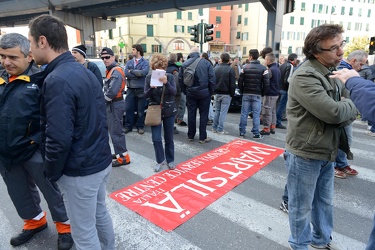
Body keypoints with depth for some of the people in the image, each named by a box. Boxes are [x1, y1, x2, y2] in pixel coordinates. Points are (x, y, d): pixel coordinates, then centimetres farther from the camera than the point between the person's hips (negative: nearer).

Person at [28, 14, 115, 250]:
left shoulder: (57, 80, -22)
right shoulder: (86, 72, 7)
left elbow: (58, 139, -26)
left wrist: (51, 172, -9)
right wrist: (97, 151, 16)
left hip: (79, 171, -9)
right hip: (101, 161, 9)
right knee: (100, 213, 26)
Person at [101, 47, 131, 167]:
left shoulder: (116, 72, -18)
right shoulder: (110, 70, 15)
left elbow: (112, 92, -26)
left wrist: (103, 99, -10)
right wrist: (105, 99, 4)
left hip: (115, 105, -10)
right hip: (112, 104, 10)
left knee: (116, 131, -6)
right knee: (114, 130, 17)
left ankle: (123, 157, 2)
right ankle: (119, 153, 28)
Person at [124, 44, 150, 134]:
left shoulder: (145, 62, 1)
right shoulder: (129, 62, 12)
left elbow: (143, 72, -18)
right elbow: (126, 73, -4)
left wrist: (131, 71, -8)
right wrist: (138, 74, -12)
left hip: (141, 89, -3)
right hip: (130, 89, 3)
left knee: (140, 110, 5)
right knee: (128, 109, 4)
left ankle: (140, 127, 17)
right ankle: (128, 126, 16)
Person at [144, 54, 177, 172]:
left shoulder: (170, 76, -4)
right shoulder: (149, 77, -2)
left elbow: (174, 92, -14)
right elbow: (146, 95, -5)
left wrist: (166, 82, -29)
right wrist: (151, 88, -25)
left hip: (169, 111, 0)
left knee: (169, 138, 9)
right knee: (156, 139, -3)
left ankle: (170, 160, 26)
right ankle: (160, 160, 19)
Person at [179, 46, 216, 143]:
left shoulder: (184, 64, -1)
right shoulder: (206, 63, -6)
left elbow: (180, 80, 1)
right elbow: (212, 78, -7)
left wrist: (185, 91, 10)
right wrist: (211, 91, 4)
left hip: (190, 93, 2)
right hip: (204, 93, -2)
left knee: (191, 114, 11)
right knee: (203, 115, 6)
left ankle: (191, 136, 22)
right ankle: (203, 137, 10)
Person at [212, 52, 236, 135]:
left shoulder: (215, 68, 4)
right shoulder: (230, 70, -10)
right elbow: (232, 84, -10)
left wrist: (214, 91, 14)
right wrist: (232, 94, -1)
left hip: (217, 93, 5)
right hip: (226, 94, -4)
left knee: (217, 111, 14)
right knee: (223, 112, 0)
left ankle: (214, 128, 18)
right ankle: (220, 129, 3)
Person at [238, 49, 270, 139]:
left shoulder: (245, 67, -2)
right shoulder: (263, 68, -3)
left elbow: (240, 81, -3)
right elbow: (266, 83, -6)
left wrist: (242, 91, 10)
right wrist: (262, 93, 6)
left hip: (246, 94, 1)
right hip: (257, 95, -1)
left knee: (244, 113, 7)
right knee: (256, 114, 3)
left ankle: (242, 132, 13)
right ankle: (256, 133, 6)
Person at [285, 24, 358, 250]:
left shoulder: (333, 73, 9)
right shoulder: (305, 77, -20)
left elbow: (350, 112, 10)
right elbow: (333, 112, -26)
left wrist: (345, 111, -12)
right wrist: (350, 105, -6)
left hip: (327, 151, 9)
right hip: (306, 153, -8)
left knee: (325, 202, 24)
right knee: (302, 206, 11)